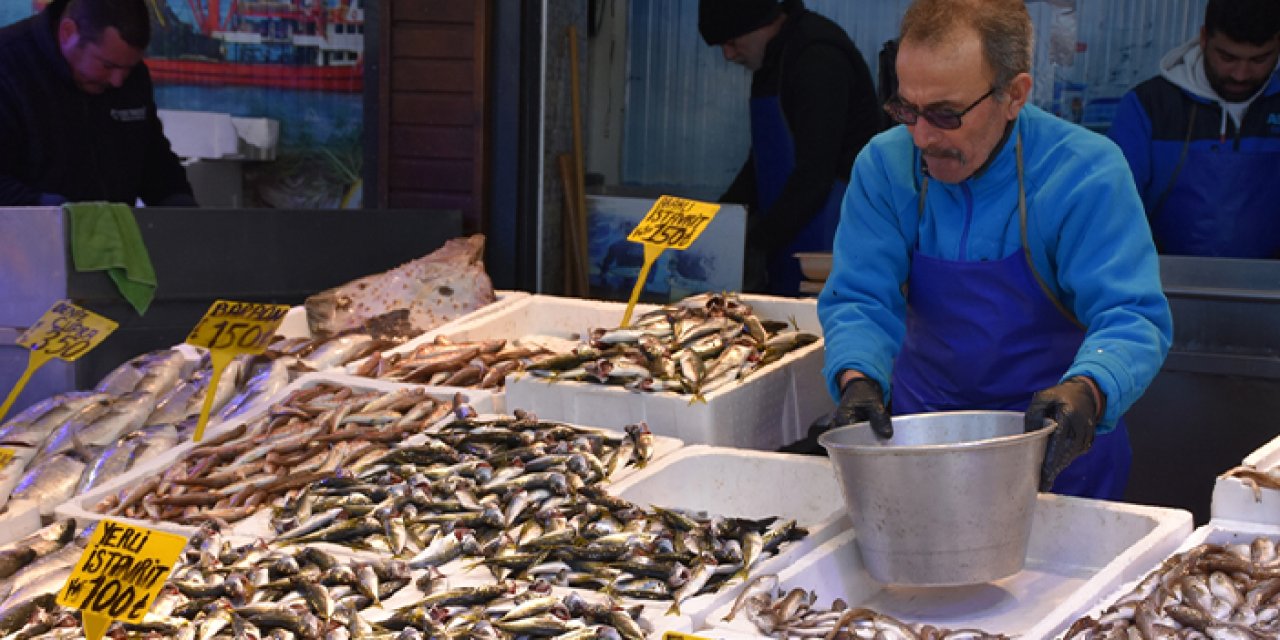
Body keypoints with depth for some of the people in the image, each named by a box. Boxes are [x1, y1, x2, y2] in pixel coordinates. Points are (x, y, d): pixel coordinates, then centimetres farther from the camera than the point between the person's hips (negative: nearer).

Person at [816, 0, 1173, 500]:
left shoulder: (1087, 173, -14)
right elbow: (859, 300, -6)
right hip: (923, 432, 2)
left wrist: (1086, 392, -40)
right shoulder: (884, 166, -4)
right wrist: (856, 377, -29)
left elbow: (1131, 318, -19)